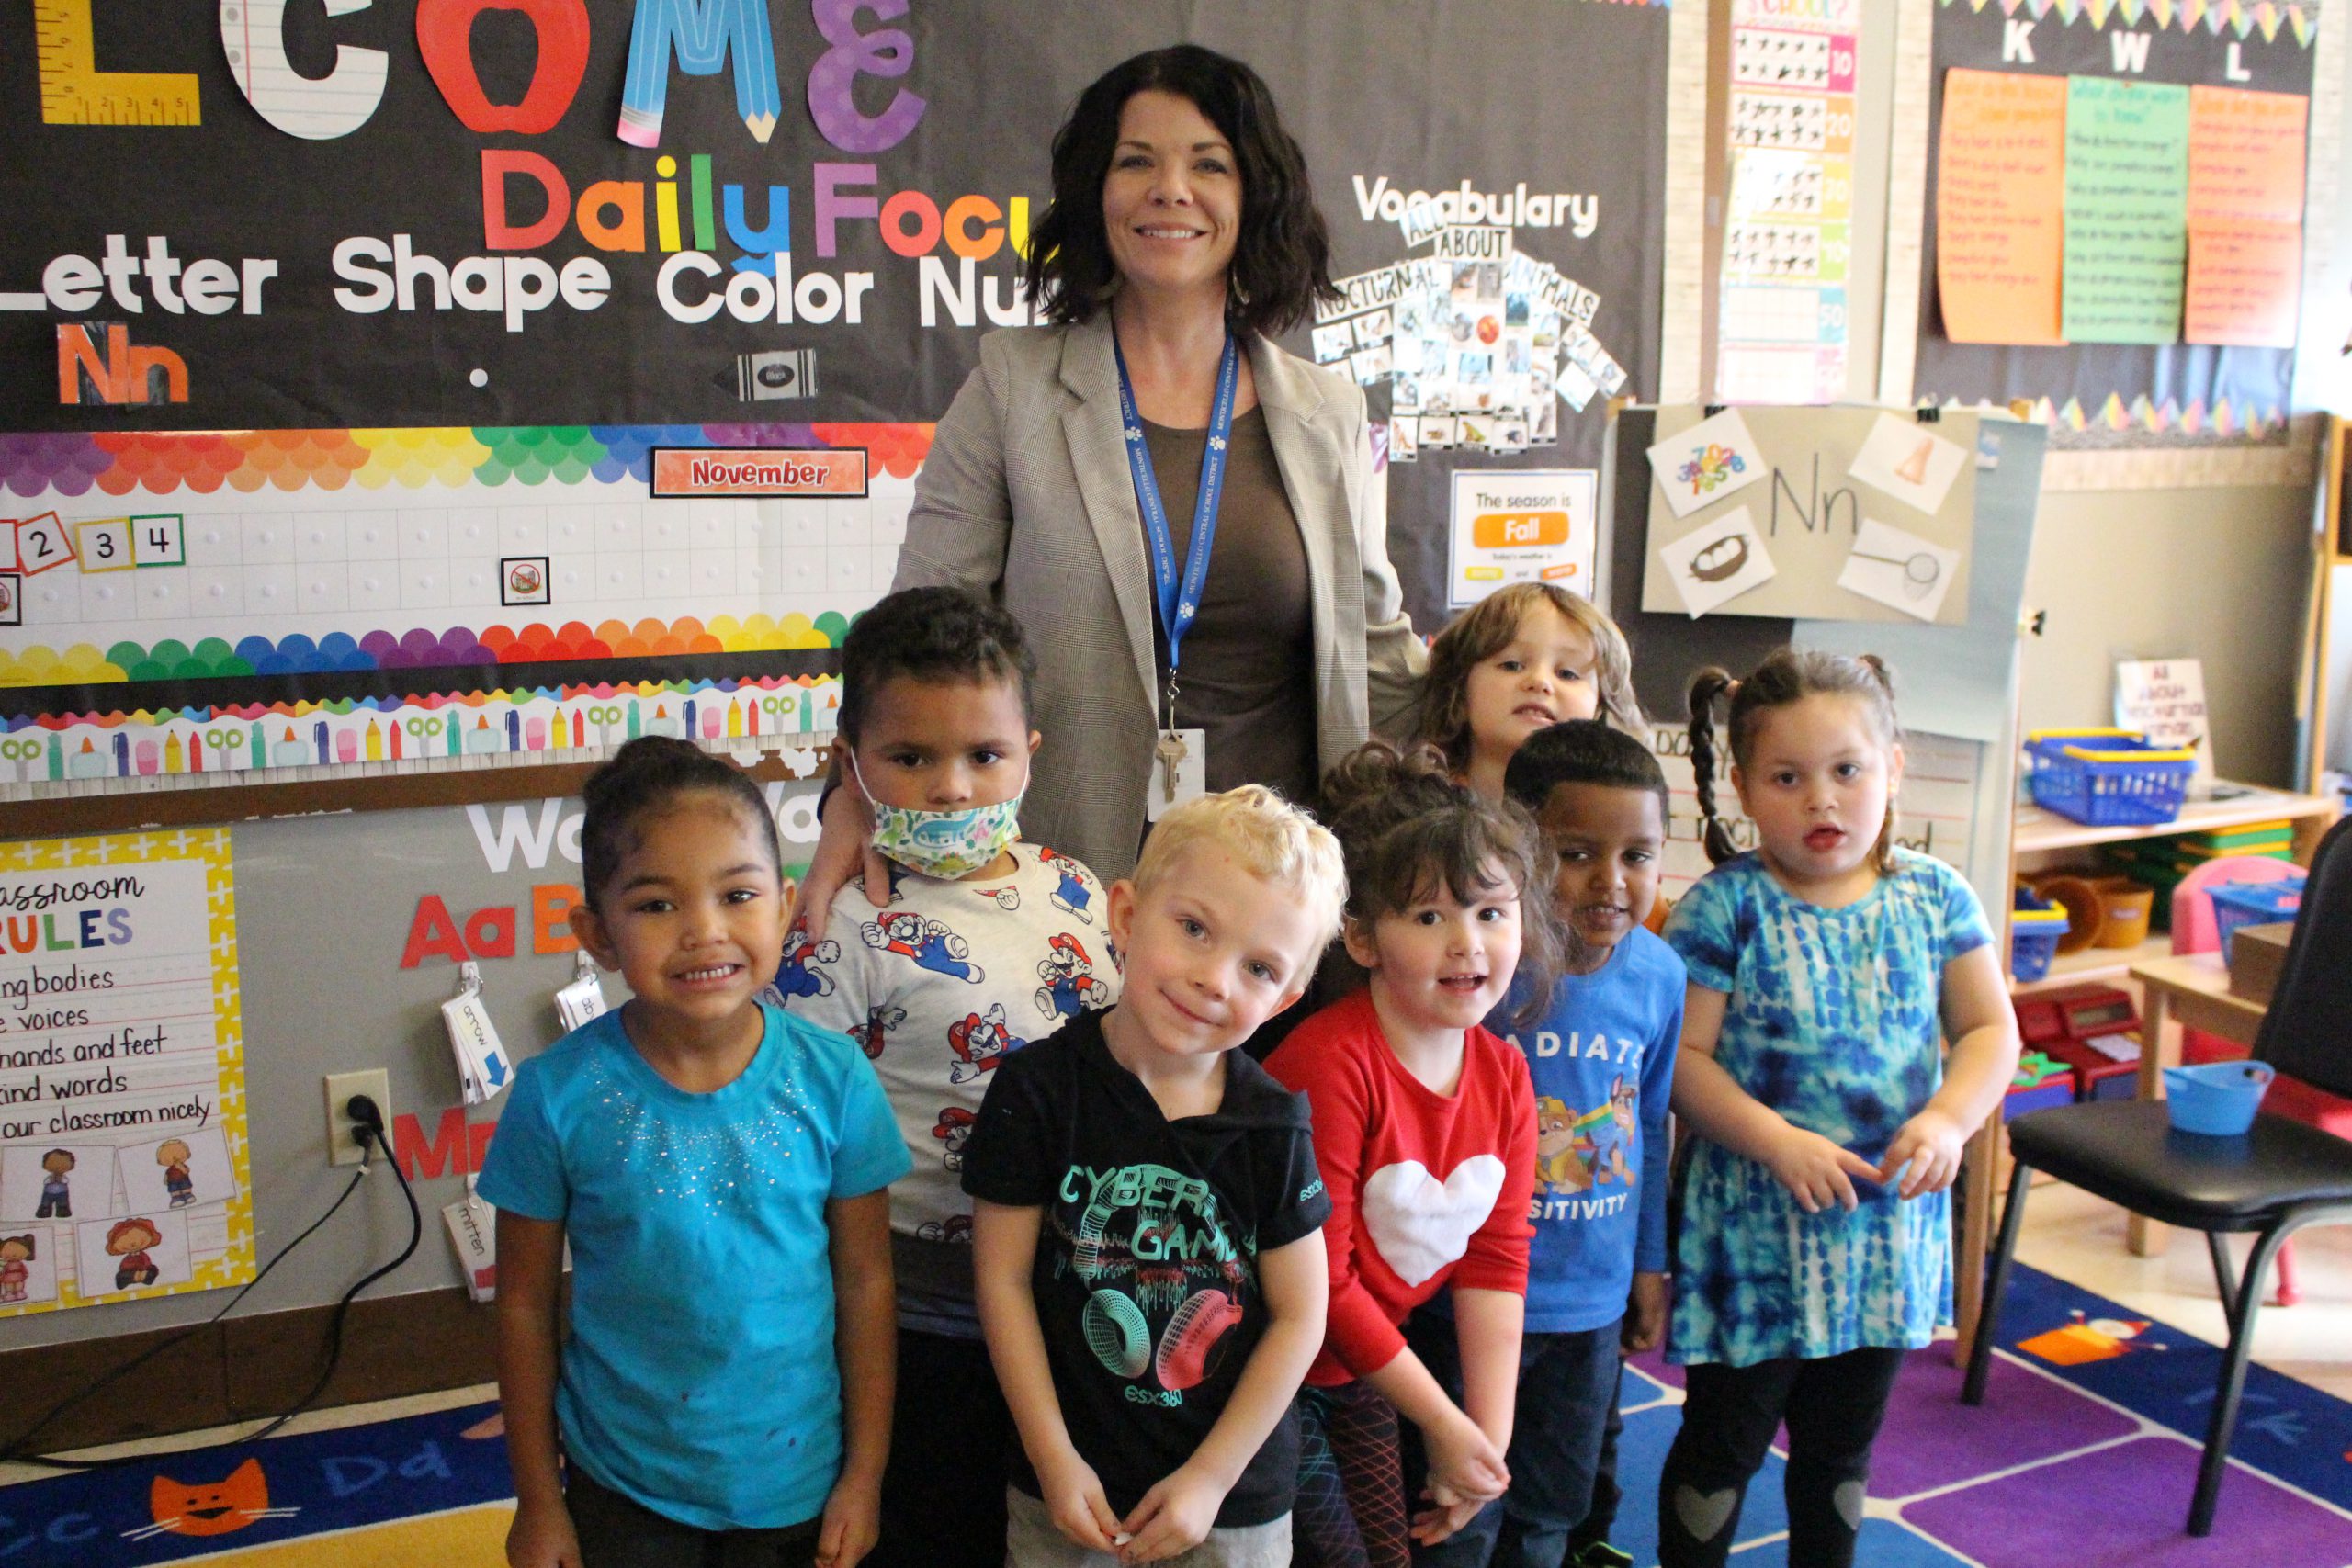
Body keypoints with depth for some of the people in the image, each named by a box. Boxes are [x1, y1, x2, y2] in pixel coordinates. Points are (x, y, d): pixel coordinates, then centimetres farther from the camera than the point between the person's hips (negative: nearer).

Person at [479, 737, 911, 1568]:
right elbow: (525, 1303, -4)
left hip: (798, 1483, 1)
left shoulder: (834, 1078, -13)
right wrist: (537, 1501, 1)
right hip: (623, 1490, 0)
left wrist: (864, 1474, 0)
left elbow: (866, 1280, -4)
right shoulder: (559, 1094, -15)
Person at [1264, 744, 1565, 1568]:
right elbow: (1316, 1279, -22)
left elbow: (1495, 1259, -1)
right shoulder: (1329, 1064, -25)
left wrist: (1490, 1434, -8)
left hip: (1365, 1369, 7)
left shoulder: (1504, 1074, -3)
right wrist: (1444, 1424, -15)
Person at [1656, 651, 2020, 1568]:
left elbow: (1990, 1029, 3)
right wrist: (1777, 1142, -24)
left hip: (1888, 1224, 4)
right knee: (1725, 1440, 9)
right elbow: (1683, 1058, -14)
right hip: (1755, 1230, -4)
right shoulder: (1725, 909, -13)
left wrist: (1948, 1121, -14)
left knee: (1842, 1446, 21)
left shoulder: (1933, 898, 0)